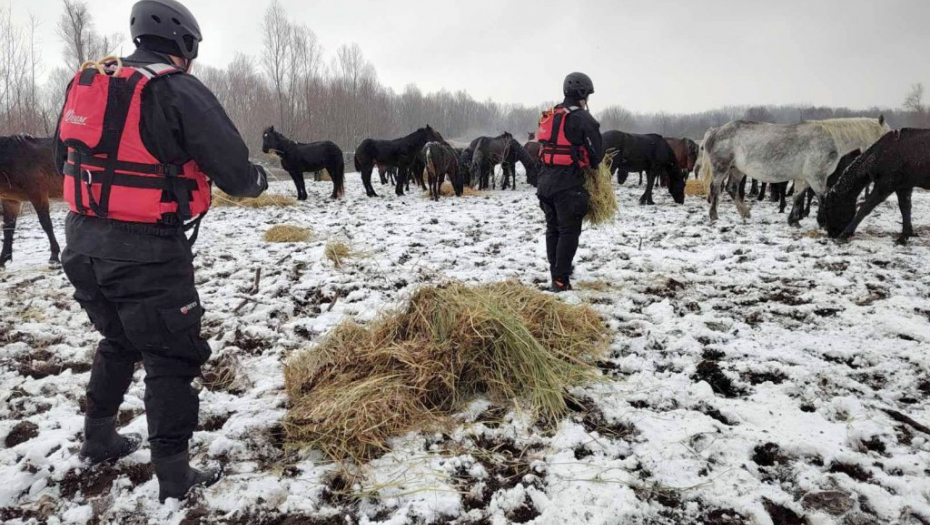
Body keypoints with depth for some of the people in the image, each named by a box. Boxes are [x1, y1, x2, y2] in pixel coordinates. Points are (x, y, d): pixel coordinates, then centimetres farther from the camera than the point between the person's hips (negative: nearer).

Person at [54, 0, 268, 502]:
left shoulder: (85, 84, 9)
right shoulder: (179, 92, -13)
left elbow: (65, 156, 20)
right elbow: (235, 173, -12)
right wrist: (258, 178, 9)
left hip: (82, 242, 8)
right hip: (145, 253, -7)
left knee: (119, 341, 27)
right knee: (172, 358, 5)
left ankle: (98, 439, 41)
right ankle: (173, 475, 11)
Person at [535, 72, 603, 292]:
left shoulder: (549, 117, 13)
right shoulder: (583, 119, -11)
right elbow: (597, 153, -8)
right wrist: (590, 164, 12)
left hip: (545, 182, 7)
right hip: (568, 185, -7)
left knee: (552, 228, 17)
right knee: (569, 231, -2)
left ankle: (556, 272, 26)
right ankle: (560, 280, -3)